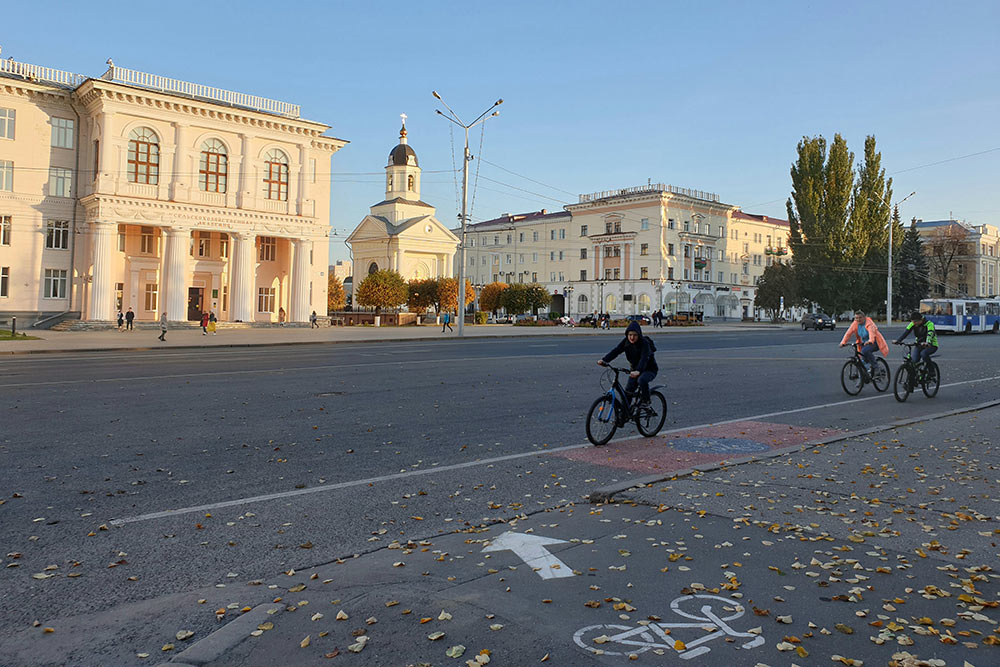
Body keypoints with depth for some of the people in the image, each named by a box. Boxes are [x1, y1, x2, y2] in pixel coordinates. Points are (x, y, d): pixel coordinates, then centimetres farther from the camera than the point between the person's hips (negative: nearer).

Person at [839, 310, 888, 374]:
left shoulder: (869, 323, -21)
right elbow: (848, 333, -11)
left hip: (874, 342, -7)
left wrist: (870, 341, -58)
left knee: (865, 351, -32)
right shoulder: (855, 324, -4)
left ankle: (874, 366, -17)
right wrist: (843, 342, -25)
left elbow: (871, 332, -39)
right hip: (864, 343, 7)